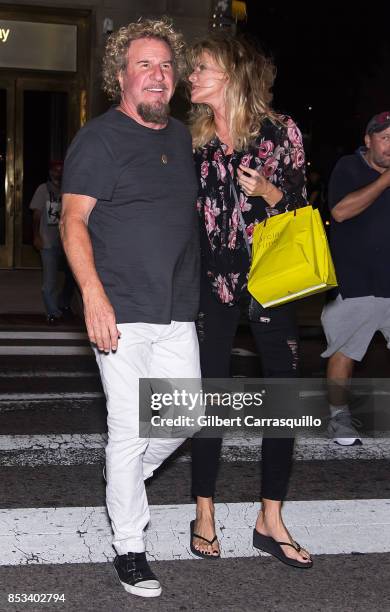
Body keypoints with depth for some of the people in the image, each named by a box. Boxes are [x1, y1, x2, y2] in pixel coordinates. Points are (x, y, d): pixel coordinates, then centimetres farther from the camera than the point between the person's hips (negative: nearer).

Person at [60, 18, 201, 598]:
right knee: (131, 428, -2)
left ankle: (123, 481, 36)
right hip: (122, 313, -6)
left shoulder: (183, 138, 15)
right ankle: (129, 547, 12)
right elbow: (73, 223, -10)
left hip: (177, 311, 6)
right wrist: (94, 296, -20)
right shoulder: (99, 138, -5)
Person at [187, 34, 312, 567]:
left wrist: (268, 192, -16)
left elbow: (302, 204, 2)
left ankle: (270, 521, 13)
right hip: (212, 279, 1)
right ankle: (204, 513, 18)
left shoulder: (279, 130, -1)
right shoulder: (192, 139, 5)